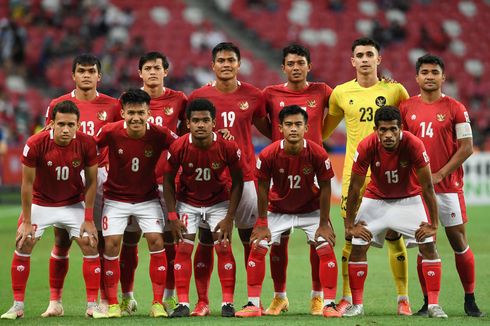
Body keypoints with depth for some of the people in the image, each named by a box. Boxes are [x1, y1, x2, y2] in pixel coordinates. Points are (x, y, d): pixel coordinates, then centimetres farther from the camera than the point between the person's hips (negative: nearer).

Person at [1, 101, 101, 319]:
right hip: (40, 202, -1)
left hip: (74, 203, 1)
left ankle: (92, 305, 1)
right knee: (22, 247, -8)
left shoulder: (87, 144, -21)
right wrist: (27, 221, -13)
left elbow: (91, 181, -9)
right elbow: (27, 183, -16)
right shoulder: (35, 144, -26)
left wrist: (88, 219, -9)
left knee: (90, 246, -8)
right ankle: (18, 305, 3)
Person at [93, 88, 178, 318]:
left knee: (156, 242, -10)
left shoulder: (159, 135, -18)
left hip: (148, 198, 0)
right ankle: (112, 305, 4)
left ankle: (158, 303, -2)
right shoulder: (110, 132, -18)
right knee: (111, 244, -7)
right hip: (116, 198, 0)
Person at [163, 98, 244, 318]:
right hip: (187, 202, 0)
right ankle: (183, 304, -3)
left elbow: (237, 182, -10)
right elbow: (168, 181, -8)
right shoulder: (178, 148, -22)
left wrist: (229, 218, -13)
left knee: (224, 248, -8)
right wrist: (173, 216, -13)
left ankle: (228, 303, -1)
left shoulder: (229, 148, -23)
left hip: (219, 202, 0)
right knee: (183, 249, -8)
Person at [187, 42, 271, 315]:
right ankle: (202, 301, 5)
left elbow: (266, 129, 16)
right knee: (206, 240, 0)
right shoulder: (199, 97, 2)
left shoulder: (253, 96, 4)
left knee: (251, 238, 2)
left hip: (245, 176, 1)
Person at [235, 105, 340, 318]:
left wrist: (323, 224, -10)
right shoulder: (268, 155, -25)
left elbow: (324, 188, -13)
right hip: (277, 210, 0)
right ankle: (253, 304, 2)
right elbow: (263, 189, -12)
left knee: (326, 249, -12)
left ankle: (329, 304, -3)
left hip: (311, 210, 0)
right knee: (257, 248, -8)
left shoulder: (318, 154, -25)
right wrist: (262, 224, -8)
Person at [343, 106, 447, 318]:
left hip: (409, 199, -1)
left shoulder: (414, 145, -29)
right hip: (376, 199, 1)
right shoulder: (366, 147, -26)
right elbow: (355, 187, -16)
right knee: (358, 246, -8)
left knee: (428, 245, -11)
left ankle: (434, 305, -5)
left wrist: (433, 224, -19)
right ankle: (357, 305, 4)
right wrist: (350, 225, -13)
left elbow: (427, 187, -21)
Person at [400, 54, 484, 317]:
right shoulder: (406, 108, 6)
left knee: (459, 243, 1)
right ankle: (428, 302, 8)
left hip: (448, 185, -2)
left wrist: (440, 174, -12)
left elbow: (466, 147, -4)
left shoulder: (455, 108, -1)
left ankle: (470, 301, 10)